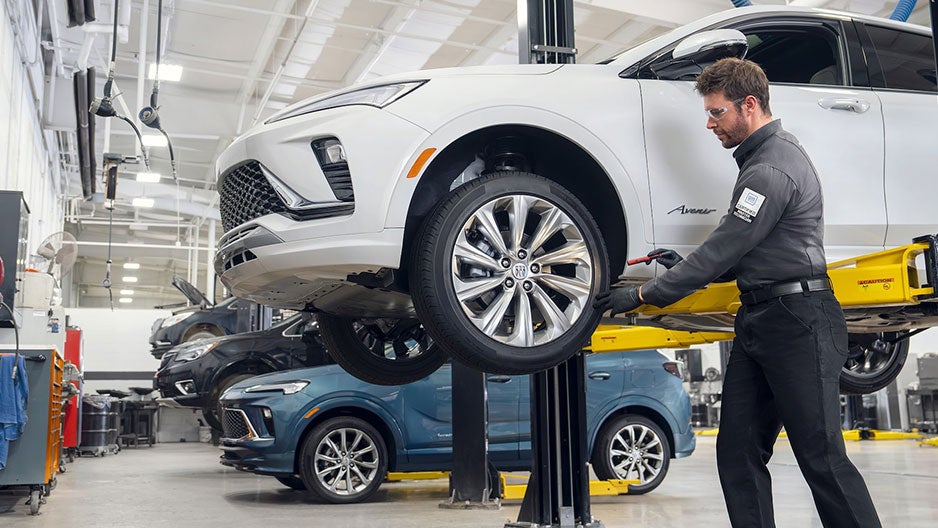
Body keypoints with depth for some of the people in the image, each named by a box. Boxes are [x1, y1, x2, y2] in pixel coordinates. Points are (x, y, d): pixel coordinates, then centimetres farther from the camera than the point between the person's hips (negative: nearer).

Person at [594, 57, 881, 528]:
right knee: (738, 453, 8)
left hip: (798, 321, -10)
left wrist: (643, 295, -13)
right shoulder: (762, 157, 17)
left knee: (822, 458, -4)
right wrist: (690, 265, 11)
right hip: (760, 318, 10)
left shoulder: (773, 169, -16)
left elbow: (723, 248, -19)